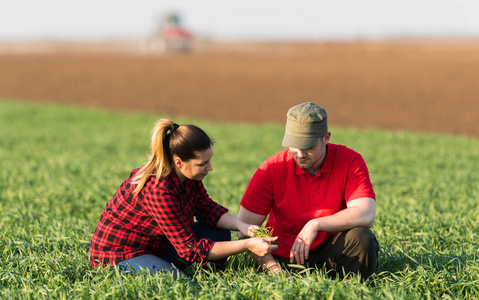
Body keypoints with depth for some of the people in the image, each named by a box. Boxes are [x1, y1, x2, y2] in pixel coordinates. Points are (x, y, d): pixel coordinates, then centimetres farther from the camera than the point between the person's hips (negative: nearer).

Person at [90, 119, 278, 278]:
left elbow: (206, 208, 6)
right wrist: (247, 245, -31)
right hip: (119, 256, -9)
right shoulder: (158, 190, -34)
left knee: (218, 234, 1)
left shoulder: (187, 174, -9)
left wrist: (242, 226, -13)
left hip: (155, 246, 9)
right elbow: (190, 249, -31)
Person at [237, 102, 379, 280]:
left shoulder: (350, 161, -8)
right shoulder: (272, 169, -7)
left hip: (331, 251, 1)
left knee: (361, 238, -30)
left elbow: (366, 215, -21)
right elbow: (245, 226, -9)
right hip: (284, 258, -1)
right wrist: (270, 265, -23)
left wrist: (316, 224, -28)